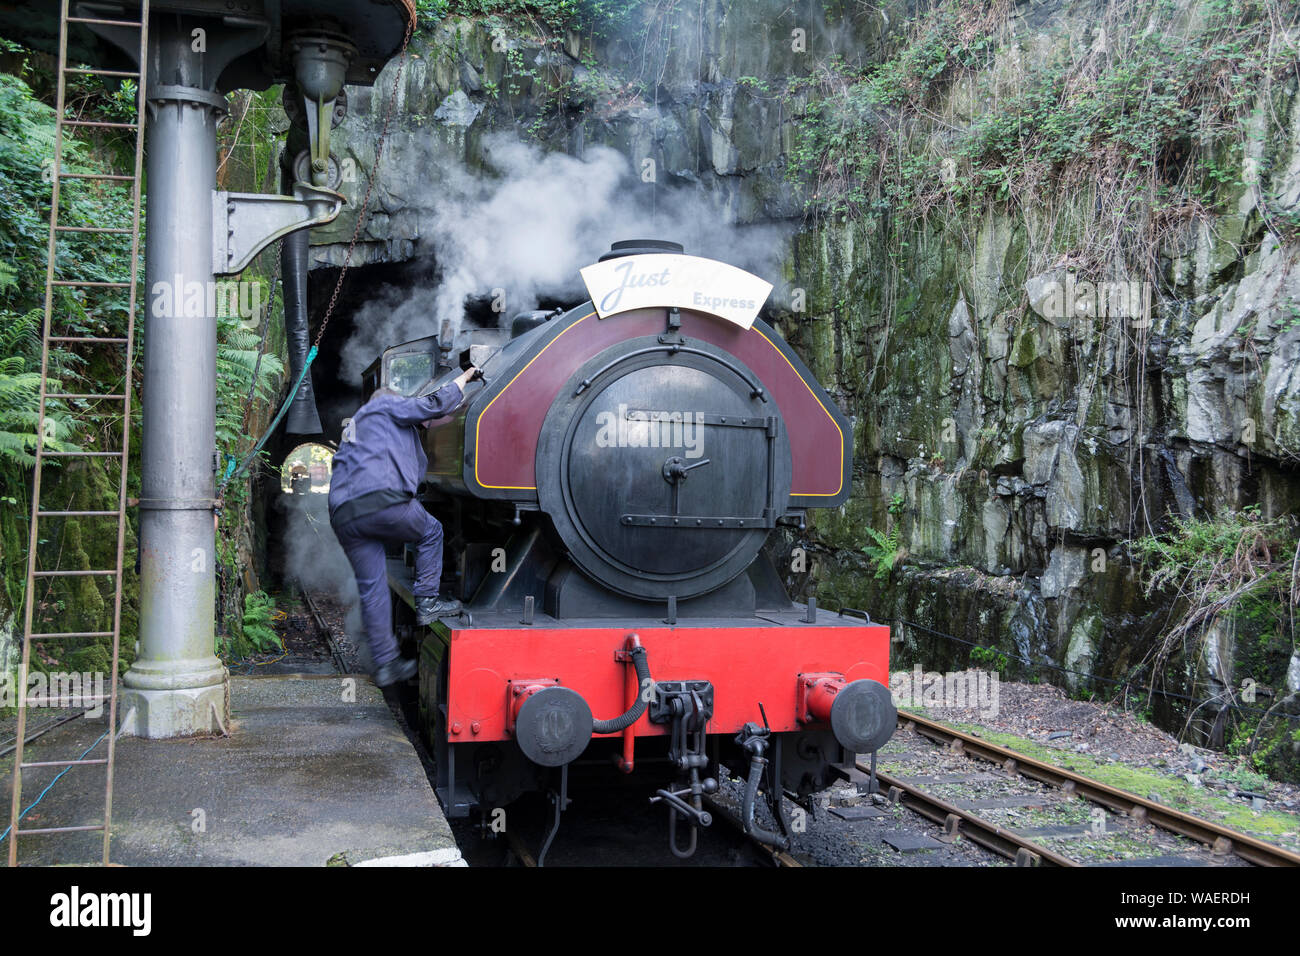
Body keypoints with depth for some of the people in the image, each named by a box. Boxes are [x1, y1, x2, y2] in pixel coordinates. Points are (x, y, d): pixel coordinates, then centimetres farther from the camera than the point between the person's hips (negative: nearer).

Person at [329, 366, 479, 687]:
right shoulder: (386, 406, 17)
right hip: (383, 501, -7)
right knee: (430, 532, 20)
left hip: (343, 517, 7)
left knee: (372, 589, 10)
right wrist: (464, 378, 21)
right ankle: (427, 602, 14)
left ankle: (385, 663, 13)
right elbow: (435, 405, 7)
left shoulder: (354, 428, 39)